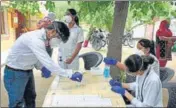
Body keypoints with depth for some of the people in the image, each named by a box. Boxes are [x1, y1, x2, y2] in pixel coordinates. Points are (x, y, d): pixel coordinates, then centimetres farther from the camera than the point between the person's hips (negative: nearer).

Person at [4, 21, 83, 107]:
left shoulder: (41, 36, 0)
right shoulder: (35, 39, -32)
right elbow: (48, 63, -37)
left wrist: (41, 67, -4)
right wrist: (70, 75, -35)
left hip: (27, 71, 10)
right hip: (15, 73, -9)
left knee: (30, 99, 19)